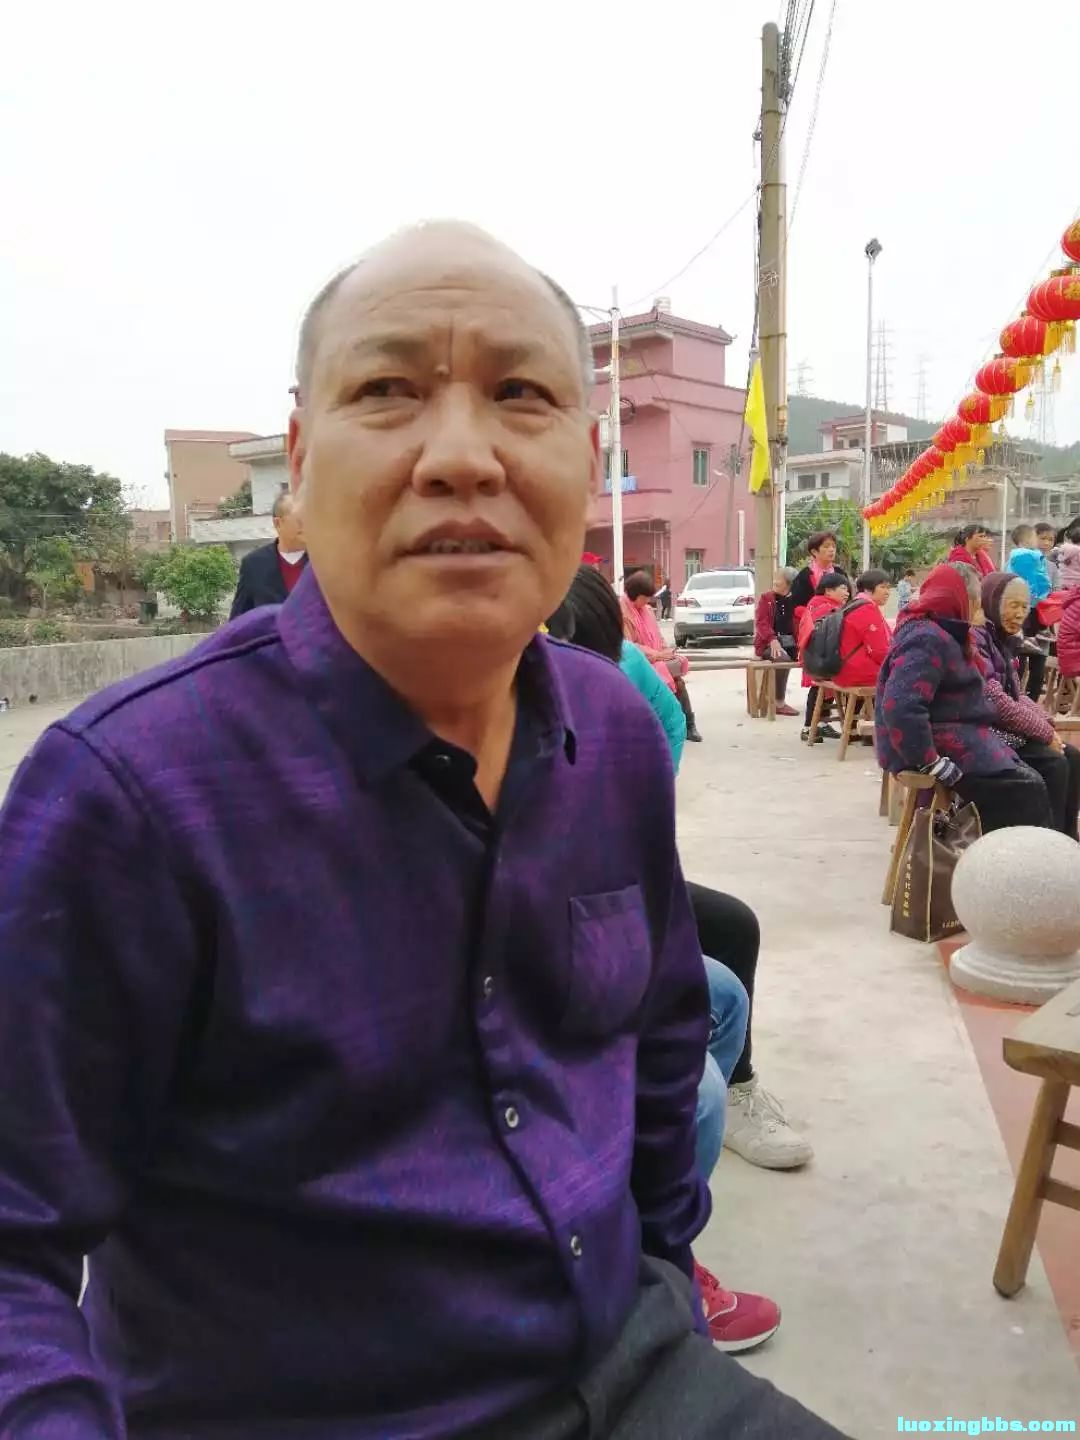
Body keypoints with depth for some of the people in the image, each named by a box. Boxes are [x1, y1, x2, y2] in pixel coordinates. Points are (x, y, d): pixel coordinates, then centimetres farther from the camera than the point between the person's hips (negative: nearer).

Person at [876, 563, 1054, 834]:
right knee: (1023, 790, -14)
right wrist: (932, 762, -27)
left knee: (1027, 781, 4)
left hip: (960, 736, 11)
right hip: (940, 744, -11)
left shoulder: (945, 634, 16)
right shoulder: (927, 640, -19)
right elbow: (901, 708, -31)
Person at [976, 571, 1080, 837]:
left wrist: (1046, 723, -3)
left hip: (1007, 728, 10)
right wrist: (1044, 731, -16)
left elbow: (1016, 695, 16)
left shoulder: (1002, 639, 16)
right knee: (1054, 763, -18)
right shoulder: (975, 636, -15)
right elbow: (994, 700, -23)